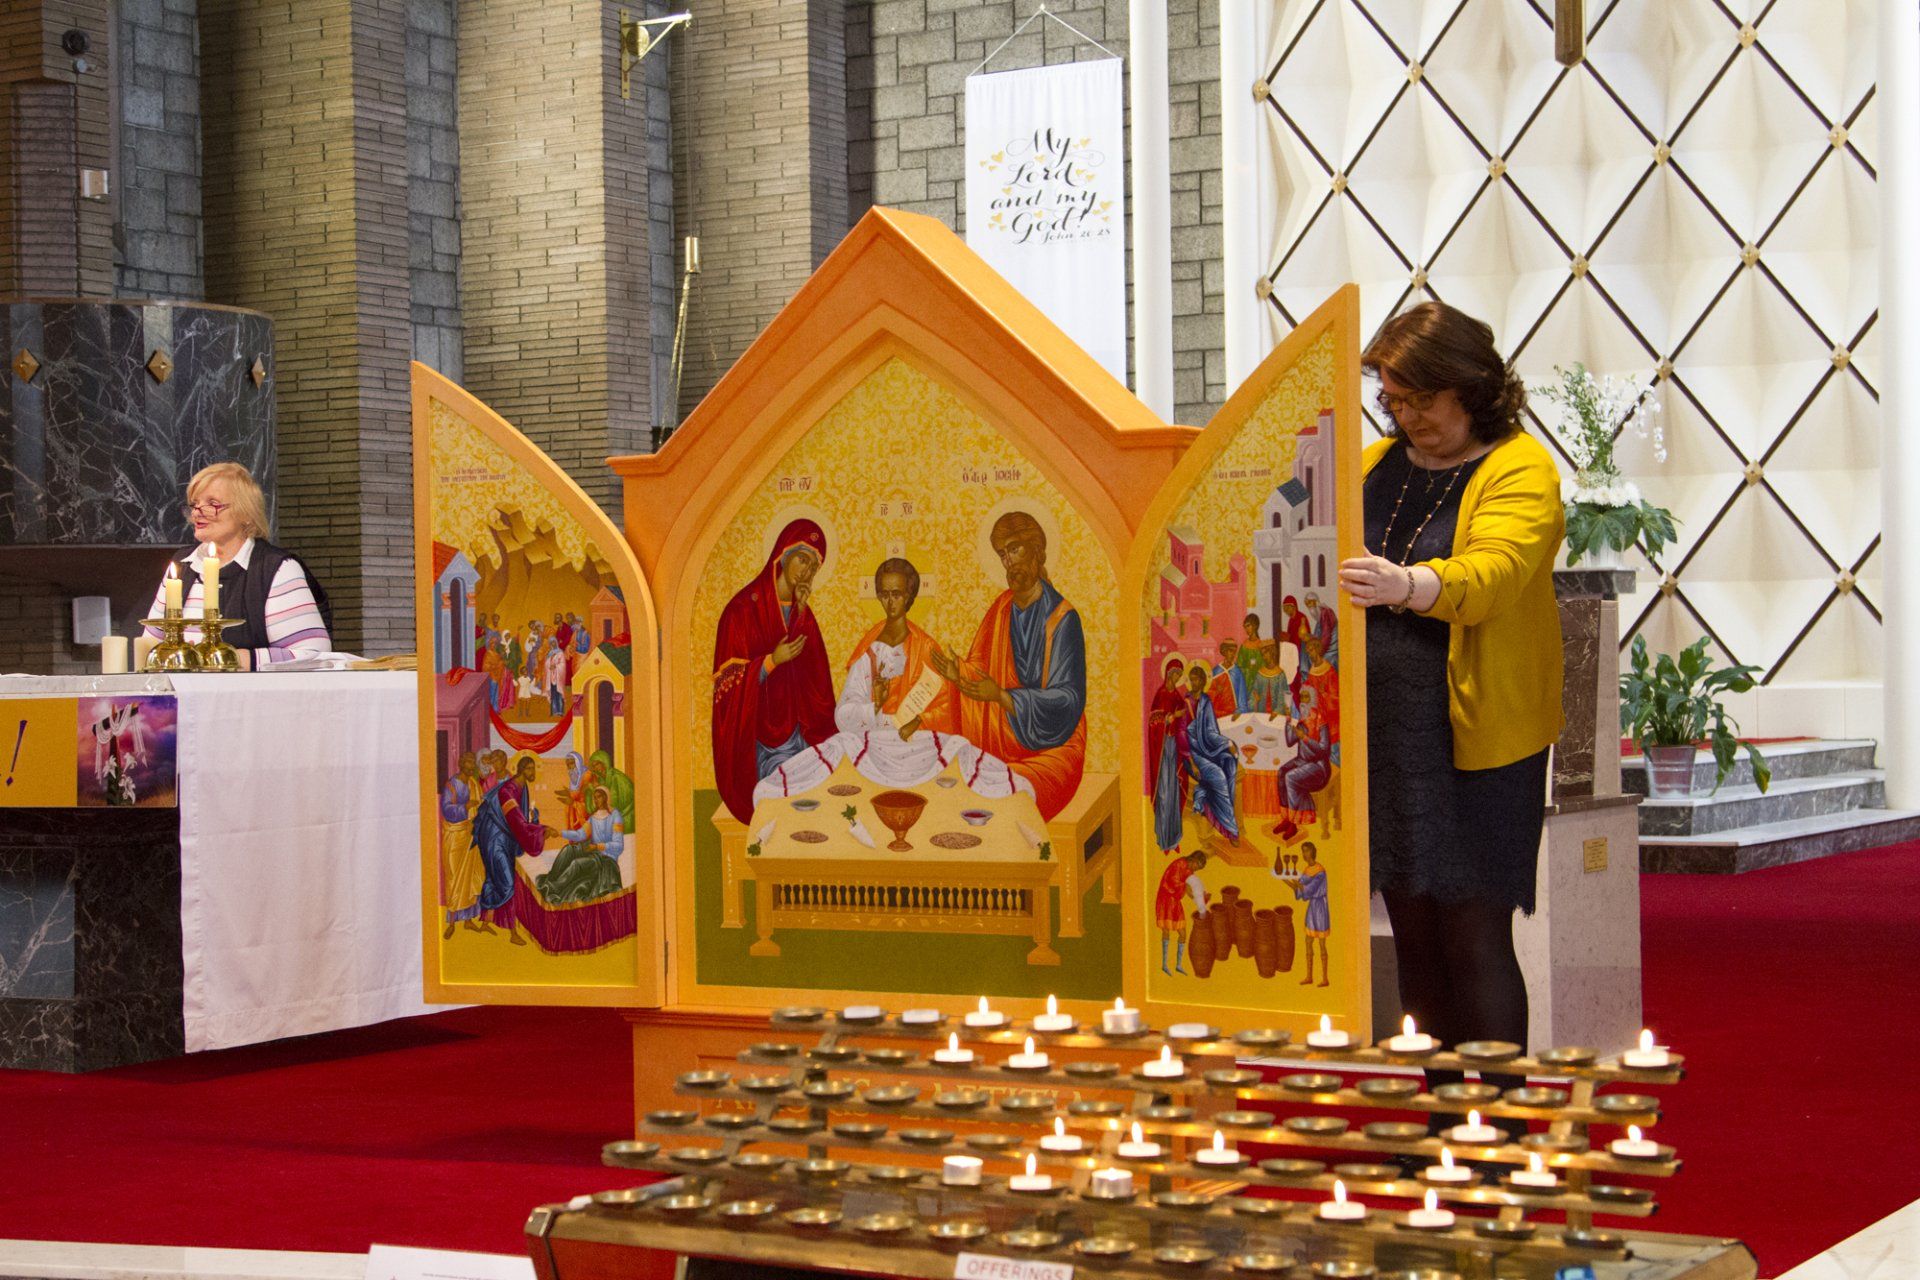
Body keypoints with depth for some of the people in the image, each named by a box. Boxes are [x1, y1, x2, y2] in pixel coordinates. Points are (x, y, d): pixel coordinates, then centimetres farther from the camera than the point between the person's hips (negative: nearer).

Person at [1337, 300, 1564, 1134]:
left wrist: (1406, 585, -43)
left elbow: (1491, 573, -25)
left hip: (1476, 743, -6)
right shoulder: (1374, 466, 14)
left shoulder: (1521, 472, -7)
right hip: (1382, 734, 6)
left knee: (1473, 934, -6)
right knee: (1413, 932, 10)